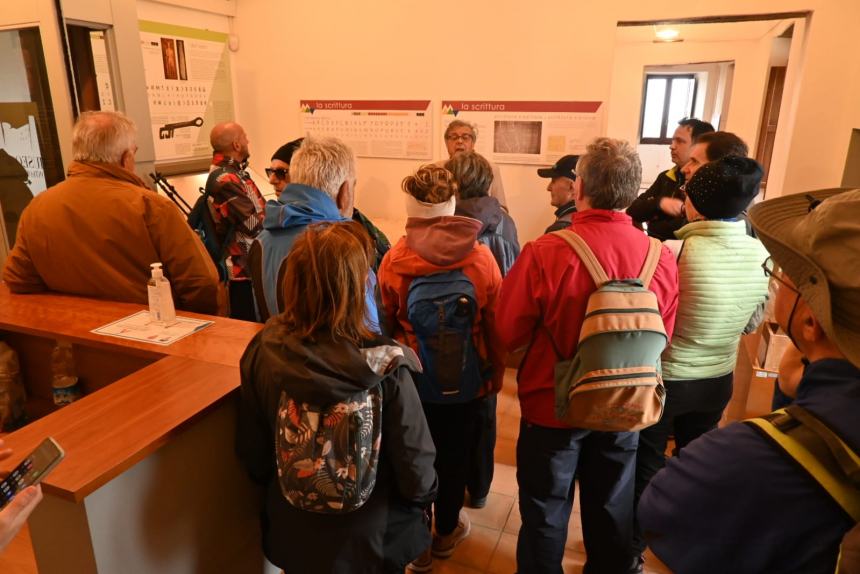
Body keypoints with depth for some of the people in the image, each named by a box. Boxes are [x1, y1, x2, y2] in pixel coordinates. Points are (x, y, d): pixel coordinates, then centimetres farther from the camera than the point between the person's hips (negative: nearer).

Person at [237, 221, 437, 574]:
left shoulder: (265, 350, -21)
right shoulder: (385, 368, -30)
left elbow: (252, 452, -7)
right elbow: (414, 467, -19)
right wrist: (422, 498, 4)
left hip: (292, 534, 2)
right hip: (370, 542, -1)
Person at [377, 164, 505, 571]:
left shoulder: (393, 259, -16)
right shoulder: (481, 257, -16)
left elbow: (384, 324, -5)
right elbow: (496, 325, -7)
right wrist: (497, 374, 9)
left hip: (411, 380, 0)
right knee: (454, 457, 21)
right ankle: (446, 533, 42)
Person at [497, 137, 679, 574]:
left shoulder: (544, 253, -26)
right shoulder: (662, 258, -14)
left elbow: (509, 332, -13)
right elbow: (661, 338, 0)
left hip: (553, 406, -3)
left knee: (546, 510, 18)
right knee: (612, 508, 24)